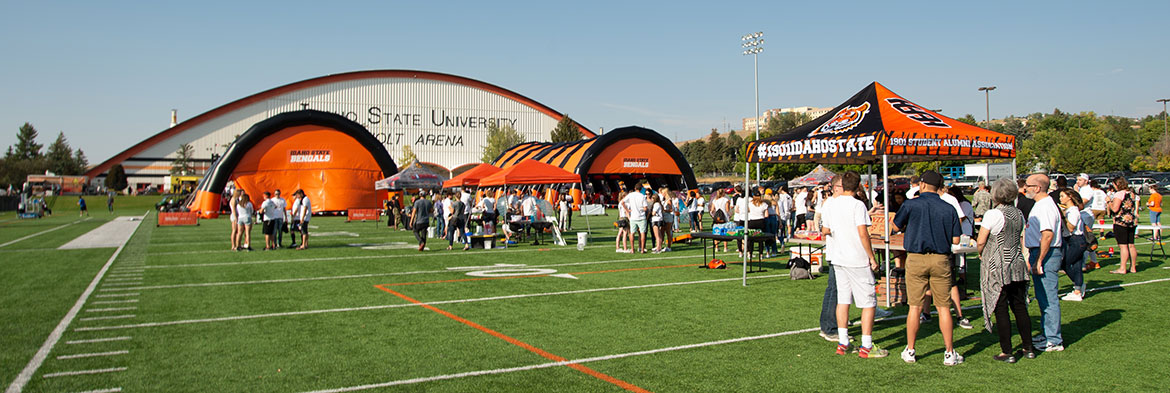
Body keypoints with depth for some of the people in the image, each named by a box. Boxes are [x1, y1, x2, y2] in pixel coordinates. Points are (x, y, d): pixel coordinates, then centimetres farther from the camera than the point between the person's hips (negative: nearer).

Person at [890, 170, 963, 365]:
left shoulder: (911, 205, -6)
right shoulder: (948, 208, 0)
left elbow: (895, 226, 6)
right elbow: (955, 240, 1)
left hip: (916, 258, -1)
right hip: (941, 260, 1)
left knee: (915, 307, 6)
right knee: (944, 308, 7)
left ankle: (909, 351, 12)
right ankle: (950, 353, 11)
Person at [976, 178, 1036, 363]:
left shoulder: (993, 214, -14)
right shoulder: (1019, 214, 6)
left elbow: (981, 241, -13)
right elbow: (1018, 238, 11)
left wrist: (981, 254, 6)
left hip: (997, 267, -6)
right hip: (1017, 265, 6)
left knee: (1001, 310, 0)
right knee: (1020, 307, 15)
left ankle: (1007, 352, 4)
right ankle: (1028, 348, 22)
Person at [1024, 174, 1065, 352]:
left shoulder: (1045, 206, -18)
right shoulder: (1040, 205, 16)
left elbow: (1048, 235, -26)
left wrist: (1038, 261, -25)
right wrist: (1033, 258, 20)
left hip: (1046, 255, -11)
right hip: (1039, 253, 11)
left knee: (1048, 299, -6)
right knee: (1043, 298, 18)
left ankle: (1054, 340, 0)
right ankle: (1047, 334, 29)